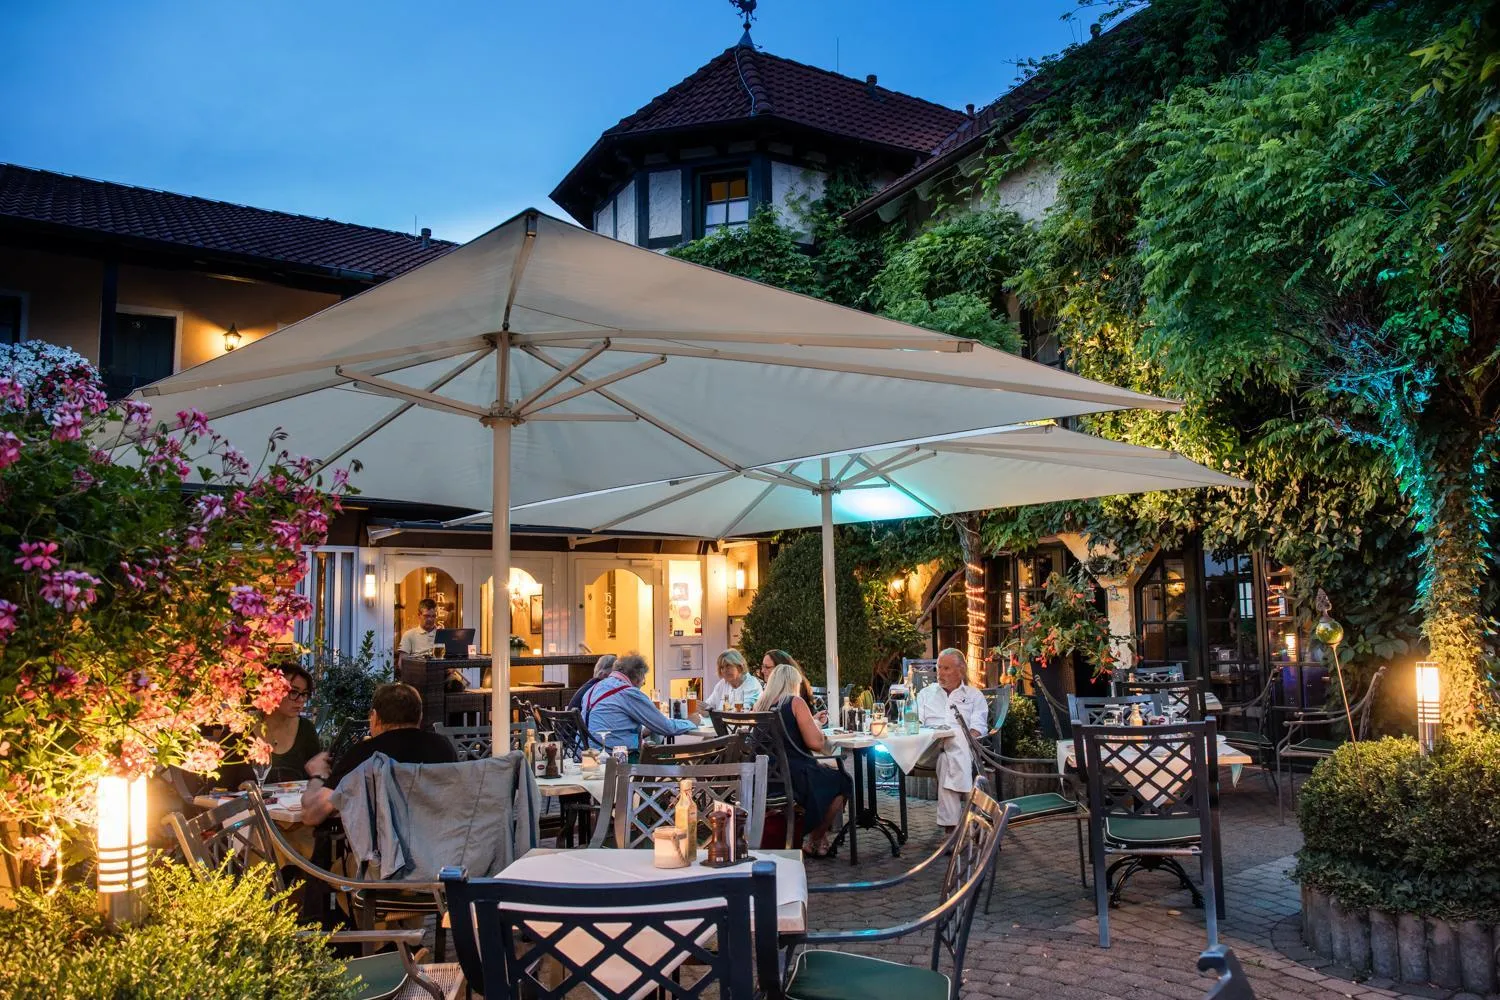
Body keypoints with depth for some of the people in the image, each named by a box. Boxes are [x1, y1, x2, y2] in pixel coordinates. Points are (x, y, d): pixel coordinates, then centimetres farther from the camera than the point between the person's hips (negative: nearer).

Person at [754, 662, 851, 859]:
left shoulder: (760, 705, 8)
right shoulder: (795, 702, -10)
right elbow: (815, 743, -15)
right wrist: (816, 725, 7)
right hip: (795, 775, -7)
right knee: (842, 782, 18)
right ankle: (816, 840, 24)